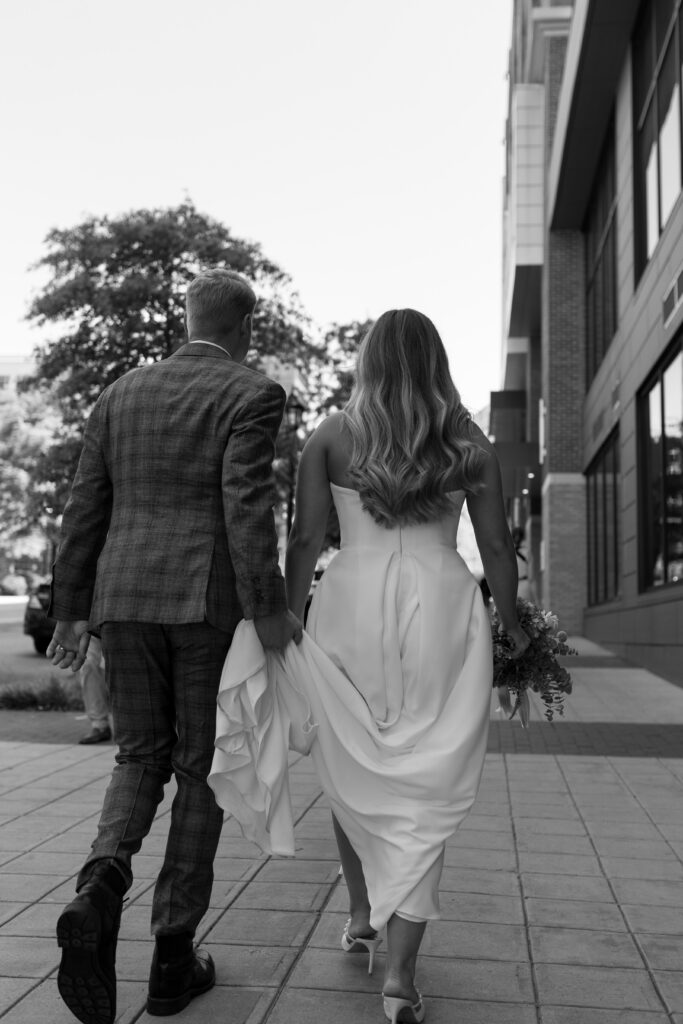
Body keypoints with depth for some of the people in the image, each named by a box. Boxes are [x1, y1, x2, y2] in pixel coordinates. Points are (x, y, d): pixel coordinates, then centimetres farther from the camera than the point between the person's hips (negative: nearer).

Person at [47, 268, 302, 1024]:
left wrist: (70, 611, 13)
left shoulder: (119, 395, 12)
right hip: (214, 599, -4)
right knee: (202, 769, 7)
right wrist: (268, 612, -16)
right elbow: (247, 505, -16)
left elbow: (85, 510, 9)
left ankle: (101, 886, -14)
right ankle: (172, 957, 10)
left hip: (127, 596, 4)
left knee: (141, 758, 15)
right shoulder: (251, 395, -3)